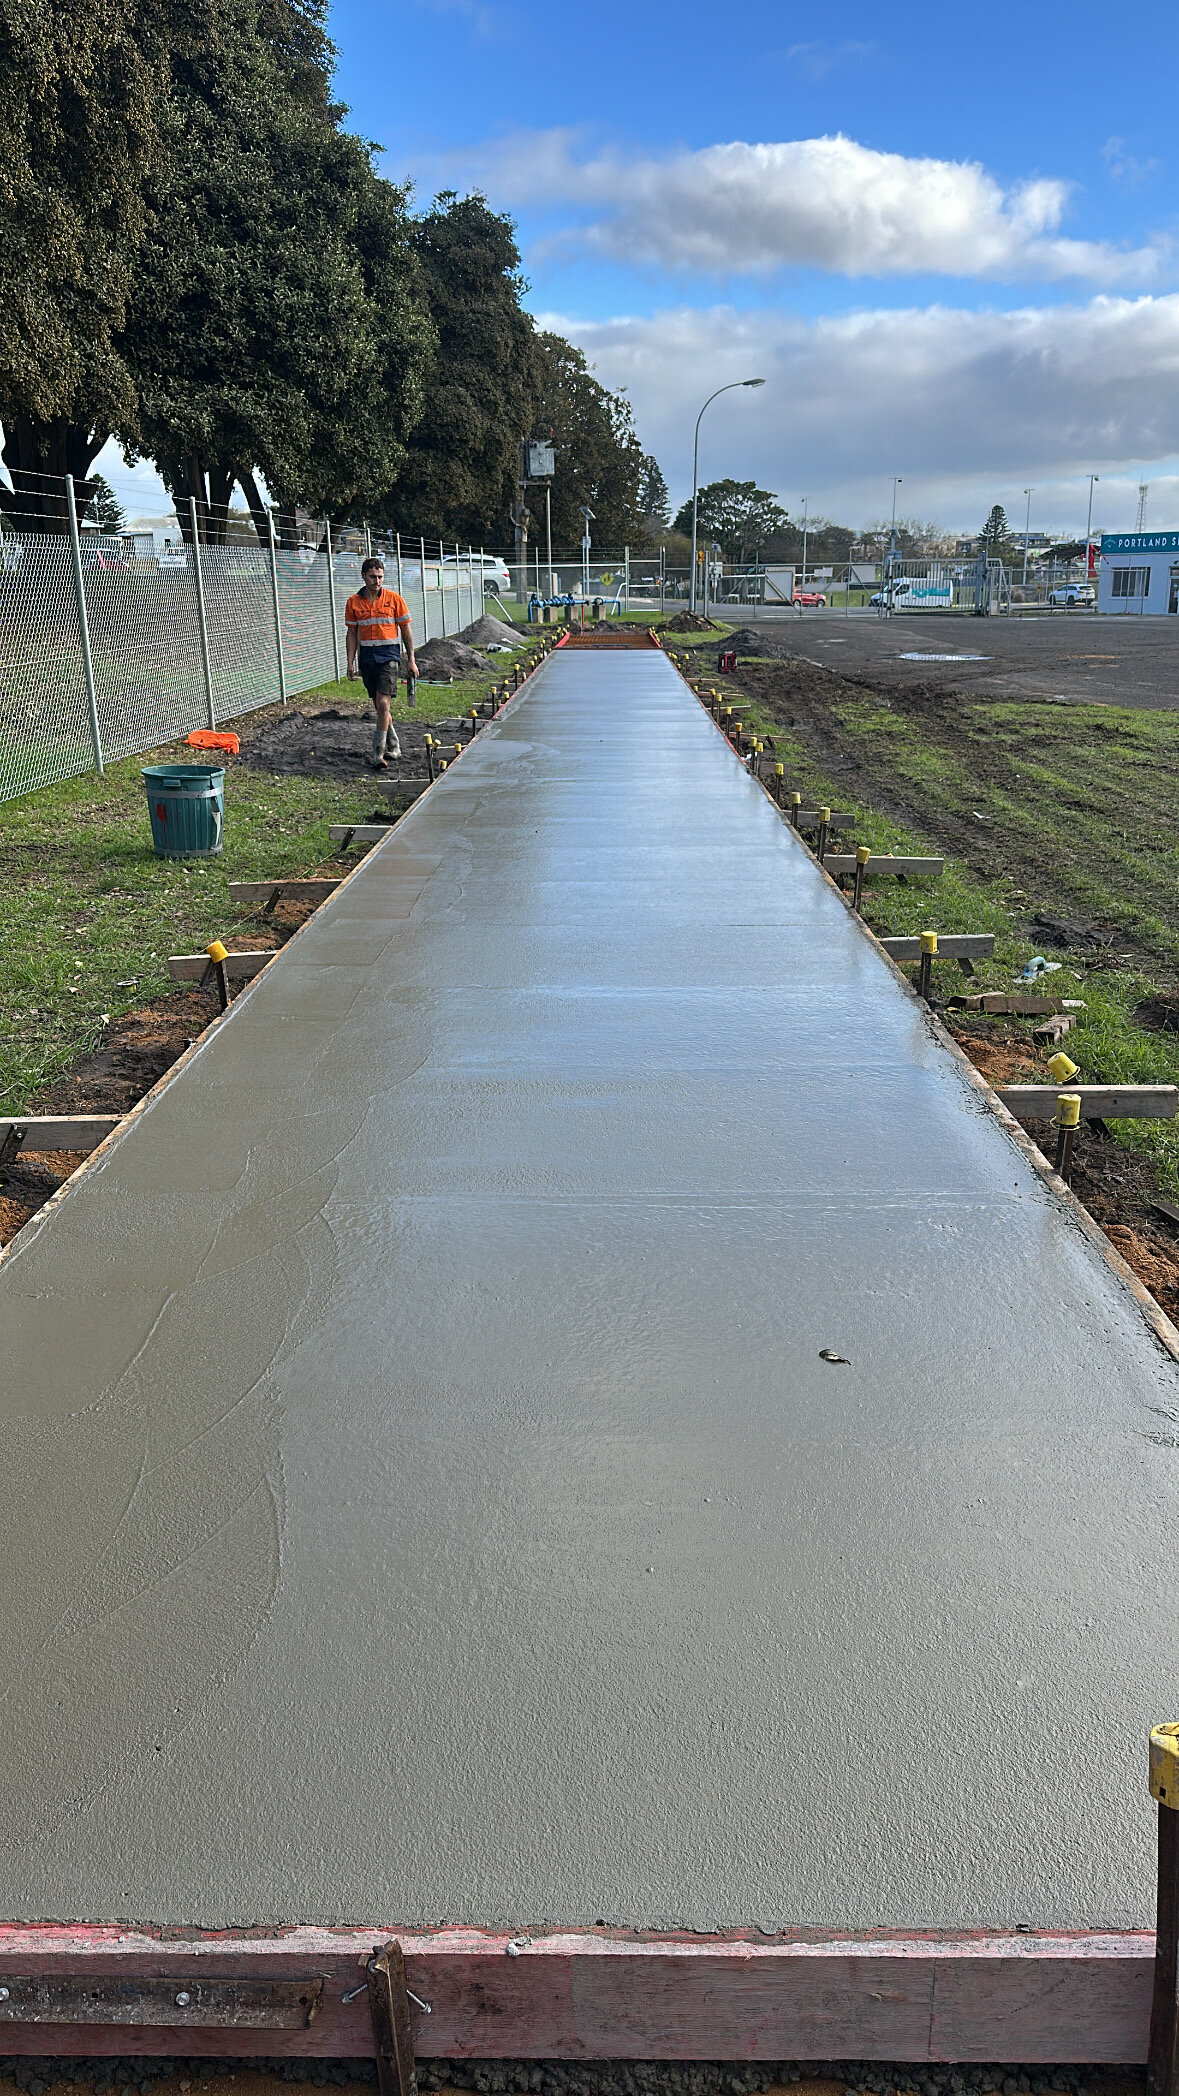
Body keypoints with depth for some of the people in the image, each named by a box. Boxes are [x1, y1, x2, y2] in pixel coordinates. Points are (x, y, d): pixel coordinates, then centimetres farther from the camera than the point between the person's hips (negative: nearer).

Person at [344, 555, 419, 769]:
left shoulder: (394, 599, -1)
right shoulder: (353, 602, 5)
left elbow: (406, 630, 4)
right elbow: (352, 633, 11)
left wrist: (411, 660, 3)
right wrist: (350, 662, 4)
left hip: (389, 655, -3)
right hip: (366, 657, 4)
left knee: (383, 703, -14)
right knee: (379, 706, 10)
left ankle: (379, 755, -14)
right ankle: (393, 747, 26)